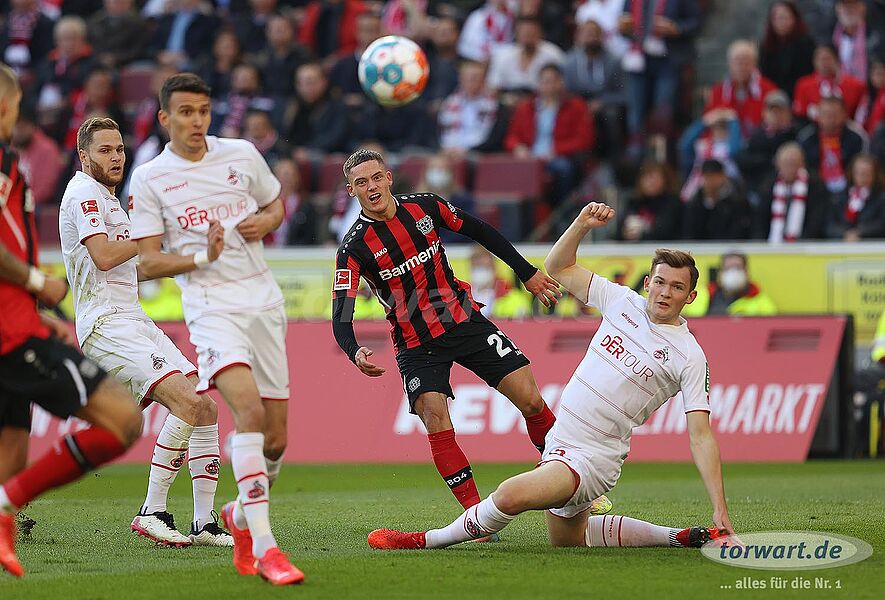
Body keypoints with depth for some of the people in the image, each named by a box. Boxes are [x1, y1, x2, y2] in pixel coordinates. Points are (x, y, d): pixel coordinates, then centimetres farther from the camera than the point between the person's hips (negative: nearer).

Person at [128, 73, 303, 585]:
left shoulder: (242, 154, 9)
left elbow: (277, 203, 24)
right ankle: (264, 549, -31)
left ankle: (242, 515, 34)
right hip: (211, 308, -4)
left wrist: (267, 221, 1)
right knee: (248, 407, -28)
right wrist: (203, 257, -16)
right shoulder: (149, 180, 0)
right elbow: (148, 262, -1)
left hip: (264, 302, 4)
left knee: (275, 439, 4)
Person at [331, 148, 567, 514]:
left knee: (531, 400, -5)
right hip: (415, 345, -2)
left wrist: (527, 273, 13)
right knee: (435, 420, -23)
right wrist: (355, 353, -39)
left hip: (465, 320, 3)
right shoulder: (355, 248, -13)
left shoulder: (424, 206, -3)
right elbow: (341, 318, -19)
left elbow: (480, 232, 11)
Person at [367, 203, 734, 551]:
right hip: (559, 443, 8)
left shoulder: (690, 357, -11)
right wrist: (583, 225, -6)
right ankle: (678, 537, 29)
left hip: (593, 458, -8)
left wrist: (720, 512, -18)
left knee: (511, 495, -29)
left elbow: (701, 437, -12)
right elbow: (558, 268, 12)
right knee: (567, 540, 23)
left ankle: (427, 541, -8)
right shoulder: (624, 302, 4)